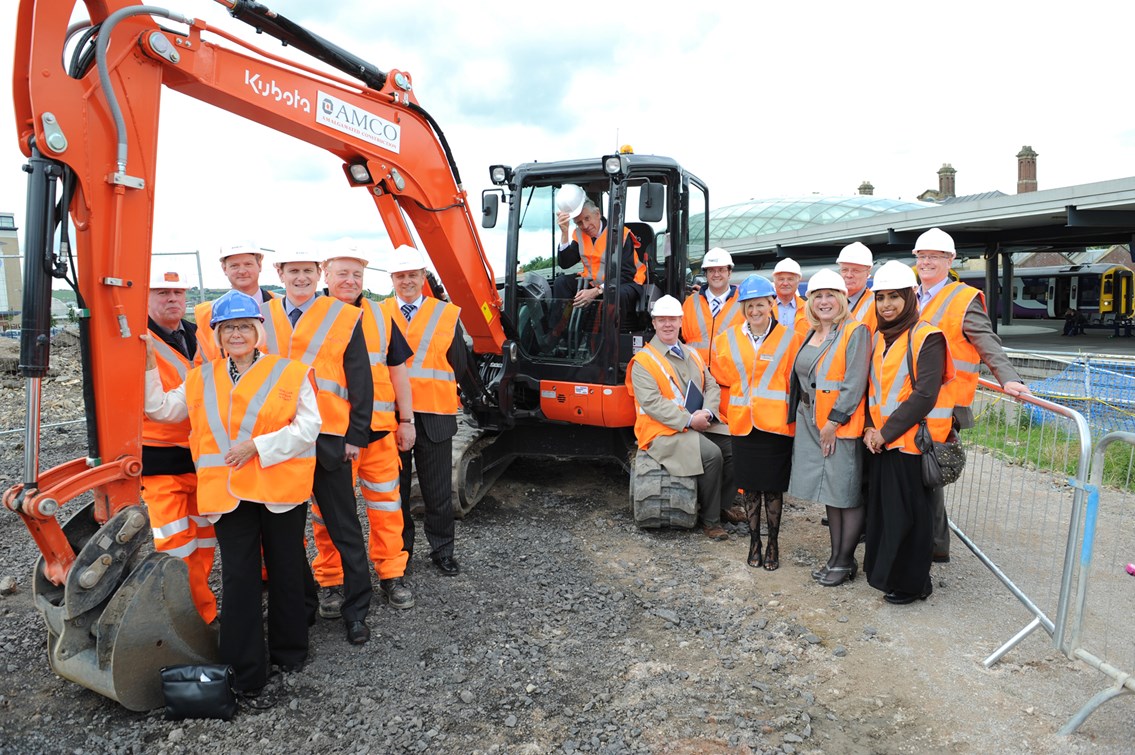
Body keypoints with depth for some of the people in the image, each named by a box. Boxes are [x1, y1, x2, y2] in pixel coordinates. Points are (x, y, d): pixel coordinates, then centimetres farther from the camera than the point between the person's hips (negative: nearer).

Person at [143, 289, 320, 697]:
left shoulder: (289, 372, 0)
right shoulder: (201, 379, 13)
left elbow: (308, 426, -8)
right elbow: (160, 408, 17)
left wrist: (257, 445, -15)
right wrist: (149, 364, 9)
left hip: (281, 489, -2)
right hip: (227, 493, 2)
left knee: (286, 572, 11)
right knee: (238, 580, 2)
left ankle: (290, 651, 30)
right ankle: (245, 671, 14)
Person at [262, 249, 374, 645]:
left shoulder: (344, 318, 0)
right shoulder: (262, 316, 9)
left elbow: (361, 384, -1)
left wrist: (356, 436, -6)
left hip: (328, 438, -3)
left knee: (344, 526, 5)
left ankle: (356, 609, 15)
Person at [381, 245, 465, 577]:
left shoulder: (447, 314, 3)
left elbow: (458, 365, 5)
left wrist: (433, 387, 2)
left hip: (434, 415, 0)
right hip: (389, 414, 1)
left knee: (438, 489, 8)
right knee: (395, 487, 12)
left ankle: (442, 550, 23)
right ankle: (400, 549, 28)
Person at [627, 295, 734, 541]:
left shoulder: (692, 354, 18)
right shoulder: (643, 361, -5)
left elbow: (712, 386, 13)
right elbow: (651, 402, -15)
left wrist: (707, 413, -9)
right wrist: (689, 420, -21)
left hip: (700, 425, 7)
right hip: (665, 431, -6)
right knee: (712, 454, -27)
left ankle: (722, 504, 6)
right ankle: (710, 520, -10)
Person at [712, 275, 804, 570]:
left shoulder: (789, 338, -6)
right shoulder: (728, 339, 4)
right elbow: (721, 373, 18)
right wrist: (741, 391, 11)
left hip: (776, 423, -3)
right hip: (743, 422, 3)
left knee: (773, 486, 6)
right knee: (750, 485, 12)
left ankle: (773, 544, 21)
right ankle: (754, 541, 26)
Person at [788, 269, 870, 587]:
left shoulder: (856, 331, -10)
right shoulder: (812, 334, 13)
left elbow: (855, 383, -17)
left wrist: (834, 421, -18)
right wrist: (802, 418, 11)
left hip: (842, 425, -8)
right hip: (811, 423, 8)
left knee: (846, 494, 1)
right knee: (829, 492, 14)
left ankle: (845, 562, 12)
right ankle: (835, 557, 23)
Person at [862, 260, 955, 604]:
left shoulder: (927, 337, -12)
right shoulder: (879, 337, 10)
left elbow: (925, 394, -19)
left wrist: (886, 431, -16)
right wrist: (870, 428, -2)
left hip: (912, 440, -7)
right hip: (880, 440, 7)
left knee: (909, 513, 2)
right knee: (882, 507, 14)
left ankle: (911, 582, 17)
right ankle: (882, 571, 29)